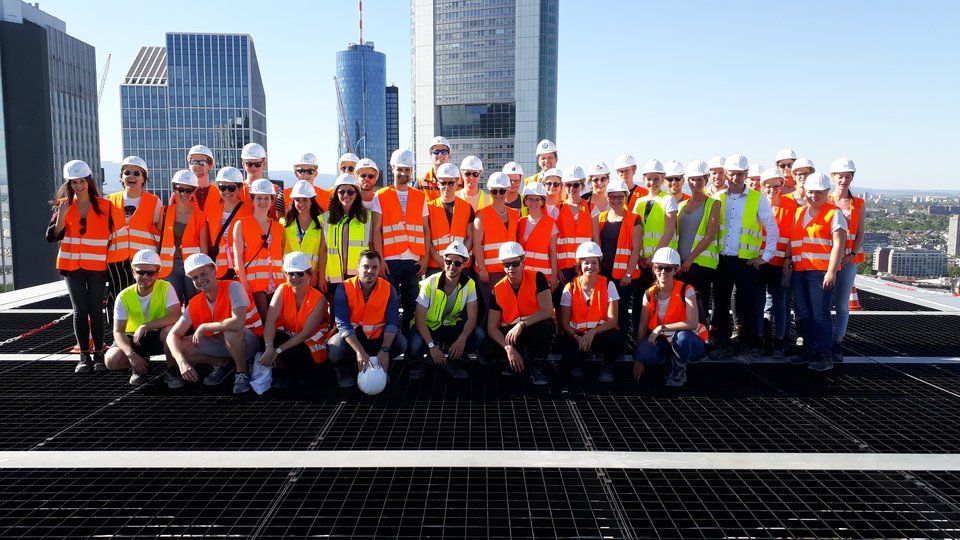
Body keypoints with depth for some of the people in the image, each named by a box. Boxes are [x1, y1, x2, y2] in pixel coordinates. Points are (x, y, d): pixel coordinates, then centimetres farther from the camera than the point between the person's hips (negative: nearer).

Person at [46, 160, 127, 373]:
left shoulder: (104, 206, 0)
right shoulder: (64, 205, 4)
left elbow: (115, 234, 5)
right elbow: (52, 237, -4)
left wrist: (110, 256, -3)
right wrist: (62, 215, -17)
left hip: (97, 266, -1)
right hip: (72, 265, 1)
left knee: (95, 309, 1)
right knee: (80, 310, 0)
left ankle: (98, 354, 8)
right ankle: (84, 356, 4)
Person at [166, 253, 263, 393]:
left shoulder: (232, 287, -21)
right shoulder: (195, 304, -4)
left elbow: (238, 323, -36)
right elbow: (173, 335, -8)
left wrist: (203, 328, -23)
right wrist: (182, 362, -27)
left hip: (248, 339, -6)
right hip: (221, 342, 6)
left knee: (231, 331, -38)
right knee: (180, 347, -11)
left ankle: (242, 373, -12)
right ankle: (224, 364, 9)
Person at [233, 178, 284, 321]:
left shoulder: (278, 227, 14)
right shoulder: (241, 224, 3)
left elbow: (282, 255, 12)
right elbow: (238, 256, -3)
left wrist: (286, 279, 2)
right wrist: (243, 282, -11)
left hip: (276, 281, 4)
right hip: (253, 279, -3)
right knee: (262, 319, -8)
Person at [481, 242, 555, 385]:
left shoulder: (537, 278, -13)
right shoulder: (498, 290, -8)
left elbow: (547, 311, -24)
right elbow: (492, 327, -11)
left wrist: (521, 325, -35)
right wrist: (508, 348, -27)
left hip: (535, 327, -2)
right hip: (510, 332, 2)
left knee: (546, 327, -38)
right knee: (487, 350, -25)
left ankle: (536, 365, -8)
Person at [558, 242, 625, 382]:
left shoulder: (608, 285, -2)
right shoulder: (570, 288, -2)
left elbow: (612, 320, -9)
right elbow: (564, 322, -3)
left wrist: (592, 332, -25)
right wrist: (576, 337, -23)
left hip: (601, 333, 1)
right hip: (576, 335, 0)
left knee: (616, 338, -34)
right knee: (570, 358, -32)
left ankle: (607, 365, 2)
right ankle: (578, 363, 10)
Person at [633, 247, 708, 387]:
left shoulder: (686, 290, -17)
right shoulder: (649, 294, -5)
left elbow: (693, 323, -30)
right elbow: (642, 328, -5)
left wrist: (662, 328, -29)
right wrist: (638, 358, -8)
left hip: (688, 342, -3)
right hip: (663, 341, 3)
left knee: (681, 336, -38)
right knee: (644, 354, -28)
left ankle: (679, 369, -6)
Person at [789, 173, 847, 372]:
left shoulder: (834, 214, -1)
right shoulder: (799, 213, 18)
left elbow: (838, 244, -9)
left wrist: (831, 271, -16)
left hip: (822, 272, -6)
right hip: (800, 271, 6)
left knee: (820, 314, -5)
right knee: (803, 314, 10)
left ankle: (824, 356, 2)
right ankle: (809, 351, 20)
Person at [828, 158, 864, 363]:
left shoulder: (858, 204, 8)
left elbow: (859, 235, 5)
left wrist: (852, 255, -10)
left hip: (849, 261, 1)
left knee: (842, 304, 4)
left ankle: (837, 343, 12)